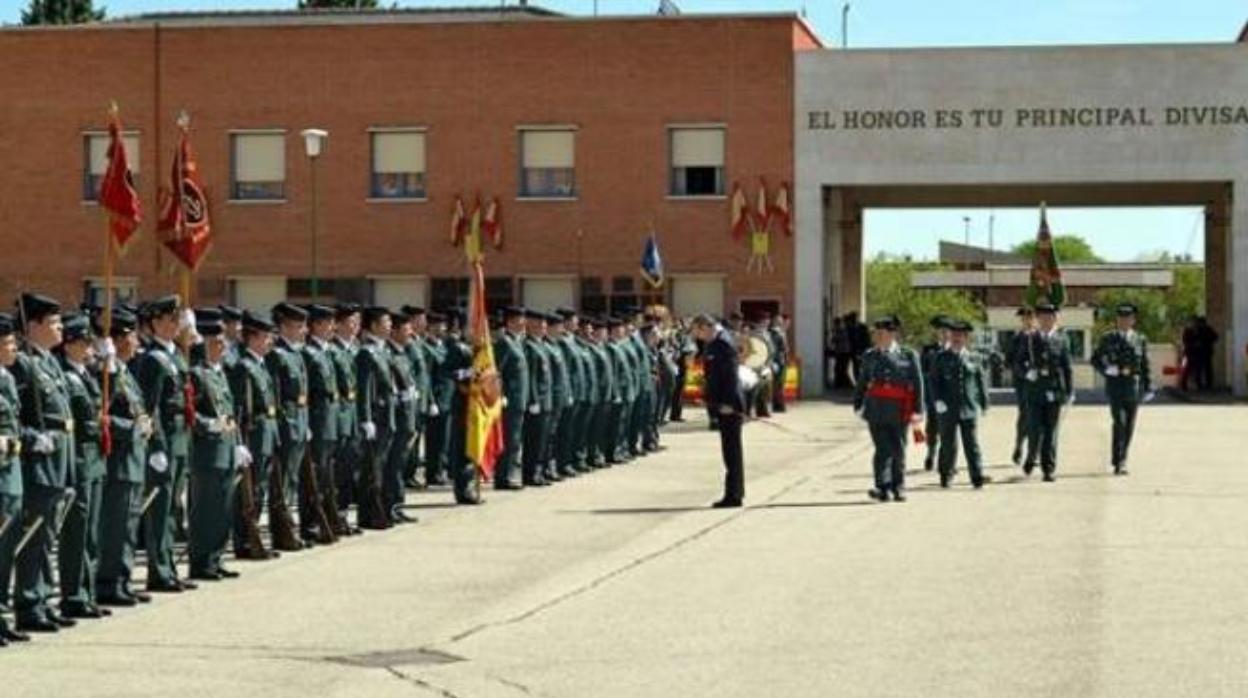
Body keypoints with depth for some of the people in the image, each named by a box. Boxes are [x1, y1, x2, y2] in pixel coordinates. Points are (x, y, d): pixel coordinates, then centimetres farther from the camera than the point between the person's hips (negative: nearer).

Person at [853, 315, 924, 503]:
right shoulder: (870, 356, 10)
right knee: (883, 450, -9)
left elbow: (918, 384, 1)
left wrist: (918, 410, -4)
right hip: (876, 411, 1)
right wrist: (858, 405, 12)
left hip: (899, 411, -1)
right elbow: (861, 382, 16)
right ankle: (883, 488, -13)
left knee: (898, 451, 7)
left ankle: (898, 488, 21)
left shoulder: (908, 356, 2)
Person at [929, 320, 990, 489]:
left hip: (970, 408, 1)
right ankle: (946, 476, 16)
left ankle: (977, 477, -7)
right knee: (948, 444, 3)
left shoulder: (973, 359, 10)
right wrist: (937, 401, -10)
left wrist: (983, 403, 9)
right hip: (948, 409, -1)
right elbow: (933, 380, 2)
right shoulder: (940, 358, 5)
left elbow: (982, 381, 13)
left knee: (972, 443, -4)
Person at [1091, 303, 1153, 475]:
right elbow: (1095, 360, 7)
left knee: (1129, 427, 5)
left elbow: (1145, 366, 9)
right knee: (1119, 423, -14)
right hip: (1115, 386, -3)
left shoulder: (1140, 340, 9)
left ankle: (1121, 461, 18)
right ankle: (1118, 462, -11)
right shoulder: (1108, 339, 5)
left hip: (1134, 388, 3)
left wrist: (1148, 388, 3)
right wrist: (1109, 370, -10)